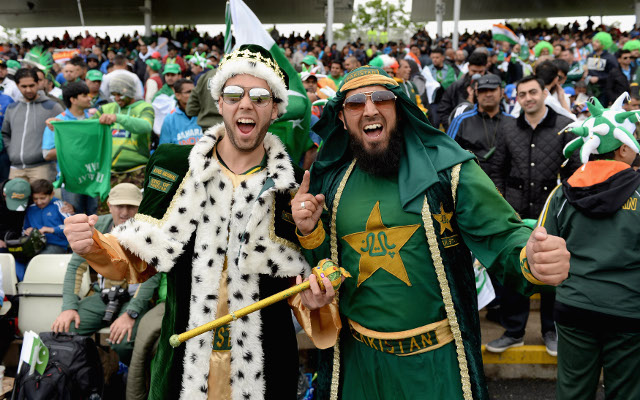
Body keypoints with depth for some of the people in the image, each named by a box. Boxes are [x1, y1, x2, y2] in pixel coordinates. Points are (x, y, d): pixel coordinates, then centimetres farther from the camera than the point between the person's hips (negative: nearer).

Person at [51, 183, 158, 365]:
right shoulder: (97, 226, 1)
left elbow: (151, 276, -19)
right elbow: (76, 266, 3)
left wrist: (130, 313, -29)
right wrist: (69, 307, -9)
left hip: (135, 298, -5)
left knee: (122, 341, -31)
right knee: (63, 330, -17)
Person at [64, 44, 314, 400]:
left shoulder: (292, 185, -7)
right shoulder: (172, 164, -3)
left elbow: (296, 285, 0)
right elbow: (142, 262, 3)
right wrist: (95, 247, -15)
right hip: (182, 363, 1)